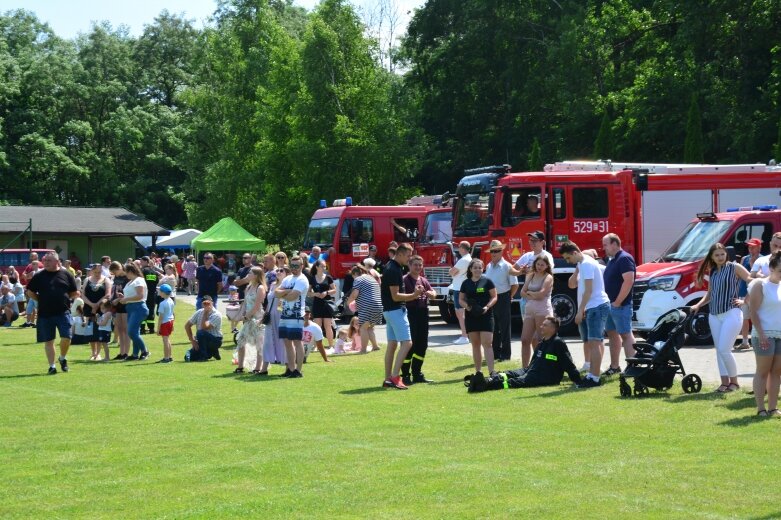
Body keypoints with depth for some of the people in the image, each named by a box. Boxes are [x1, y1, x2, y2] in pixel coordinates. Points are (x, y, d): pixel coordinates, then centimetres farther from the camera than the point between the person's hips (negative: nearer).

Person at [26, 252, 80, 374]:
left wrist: (64, 298, 0)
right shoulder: (39, 276, 4)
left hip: (63, 312, -1)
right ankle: (51, 365, 12)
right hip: (45, 314, 1)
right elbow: (30, 292, 11)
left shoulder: (66, 275, 3)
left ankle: (63, 358, 17)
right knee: (48, 341, 4)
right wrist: (42, 300, 3)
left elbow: (75, 293, 10)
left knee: (66, 337, -9)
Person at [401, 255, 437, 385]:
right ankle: (405, 375, -2)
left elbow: (434, 294, 14)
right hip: (410, 312, -7)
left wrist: (430, 293, -9)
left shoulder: (423, 280, 16)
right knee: (409, 344, -6)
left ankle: (417, 374, 19)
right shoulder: (405, 280, -5)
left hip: (423, 313, 7)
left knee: (422, 345, 10)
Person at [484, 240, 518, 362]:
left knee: (504, 328, -1)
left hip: (503, 298, -6)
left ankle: (506, 354, 4)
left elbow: (515, 284, -8)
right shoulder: (488, 266, 11)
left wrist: (509, 297, -2)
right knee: (494, 328, 12)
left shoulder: (507, 266, -8)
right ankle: (496, 353, 21)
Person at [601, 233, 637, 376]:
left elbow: (629, 281, -24)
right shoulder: (612, 260, 17)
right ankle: (614, 366, 19)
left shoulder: (624, 259, -14)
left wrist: (617, 302, -21)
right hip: (610, 304, 10)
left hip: (620, 305, -10)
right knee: (612, 334, 13)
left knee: (626, 335, -9)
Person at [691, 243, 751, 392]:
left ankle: (734, 382, 3)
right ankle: (724, 382, 12)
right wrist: (698, 305, 9)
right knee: (719, 350, 6)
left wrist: (745, 301, -10)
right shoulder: (712, 272, 14)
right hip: (714, 315, 7)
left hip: (731, 314, -7)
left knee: (724, 350, -11)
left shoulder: (734, 267, -3)